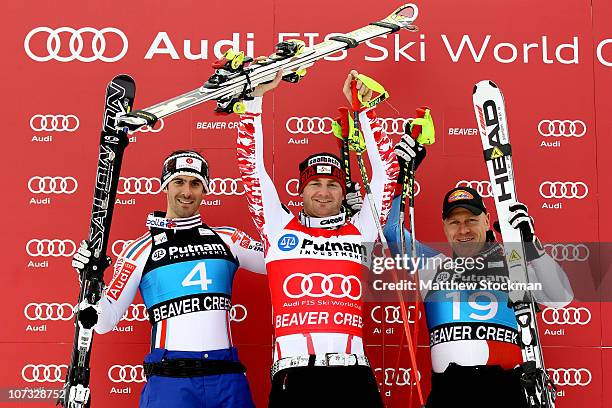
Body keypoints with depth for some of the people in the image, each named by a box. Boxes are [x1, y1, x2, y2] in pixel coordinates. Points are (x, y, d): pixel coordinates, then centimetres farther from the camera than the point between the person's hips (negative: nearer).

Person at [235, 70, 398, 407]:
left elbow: (386, 171, 15)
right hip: (292, 376, -1)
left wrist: (363, 109, 12)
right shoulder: (278, 227, 13)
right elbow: (252, 167, 12)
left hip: (352, 375, 1)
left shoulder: (361, 231, 14)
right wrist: (255, 97, 9)